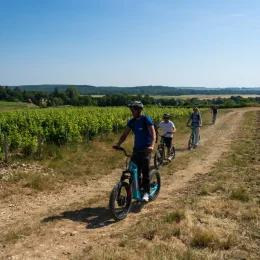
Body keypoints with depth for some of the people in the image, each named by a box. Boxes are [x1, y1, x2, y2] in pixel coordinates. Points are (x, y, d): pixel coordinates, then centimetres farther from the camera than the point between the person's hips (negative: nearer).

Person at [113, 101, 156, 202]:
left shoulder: (146, 120, -12)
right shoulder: (132, 121, 4)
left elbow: (153, 135, -20)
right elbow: (124, 134, 4)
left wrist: (152, 146, -37)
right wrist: (118, 144, -13)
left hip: (146, 149, -5)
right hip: (136, 149, 5)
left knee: (145, 171, -5)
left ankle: (146, 192, 4)